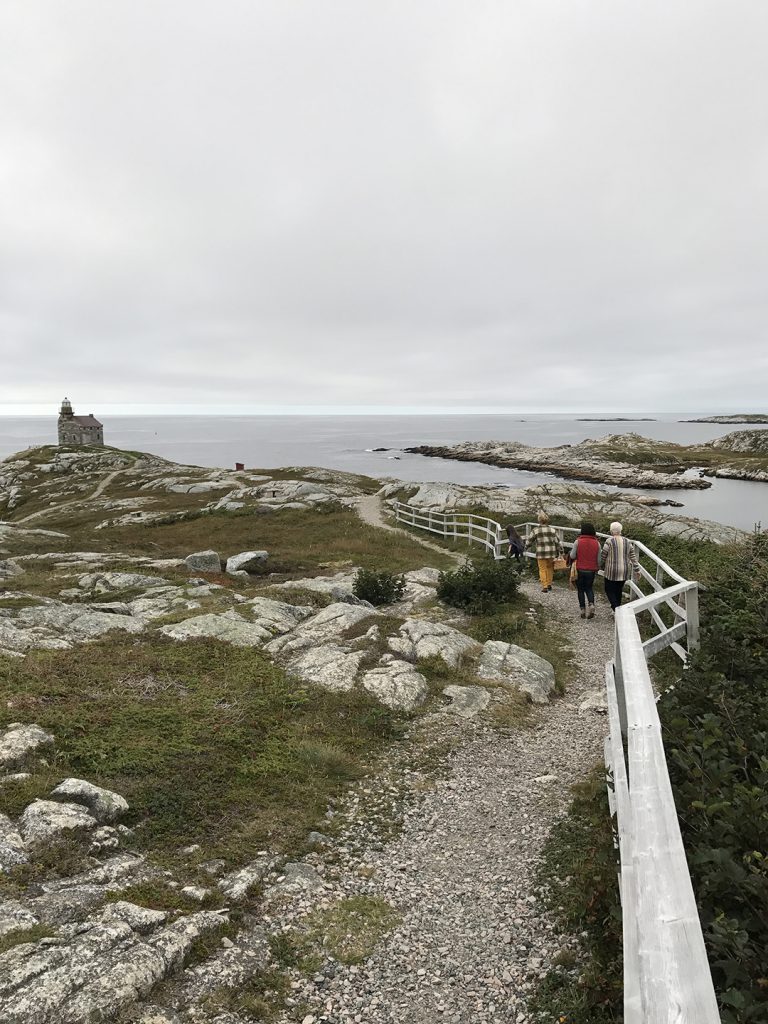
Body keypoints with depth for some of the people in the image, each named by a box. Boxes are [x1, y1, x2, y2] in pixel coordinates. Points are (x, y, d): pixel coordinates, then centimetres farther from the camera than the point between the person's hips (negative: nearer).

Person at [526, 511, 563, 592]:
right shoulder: (552, 529, 2)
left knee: (542, 569, 5)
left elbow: (529, 541, 3)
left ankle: (545, 587, 0)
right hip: (551, 552, 2)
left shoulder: (535, 530, -4)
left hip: (541, 553, -2)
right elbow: (558, 541, 3)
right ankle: (549, 584, 24)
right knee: (550, 568, 19)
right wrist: (561, 551, 11)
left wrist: (528, 545, 24)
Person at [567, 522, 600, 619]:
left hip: (580, 570, -2)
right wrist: (596, 569, 15)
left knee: (580, 590, 12)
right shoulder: (597, 543, -4)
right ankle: (591, 605, -6)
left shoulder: (578, 541, -12)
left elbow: (572, 556, -11)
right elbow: (598, 559, 0)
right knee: (589, 588, 18)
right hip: (591, 570, 2)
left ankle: (583, 610, 9)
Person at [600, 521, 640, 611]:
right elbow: (633, 557, 3)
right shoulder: (627, 542, 2)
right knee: (619, 590, 20)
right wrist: (636, 570, 8)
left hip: (611, 571, -5)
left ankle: (616, 608, -9)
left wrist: (602, 567, 10)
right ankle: (616, 607, 31)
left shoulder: (609, 541, -12)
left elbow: (603, 556, -6)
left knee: (609, 590, 7)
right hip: (624, 572, 5)